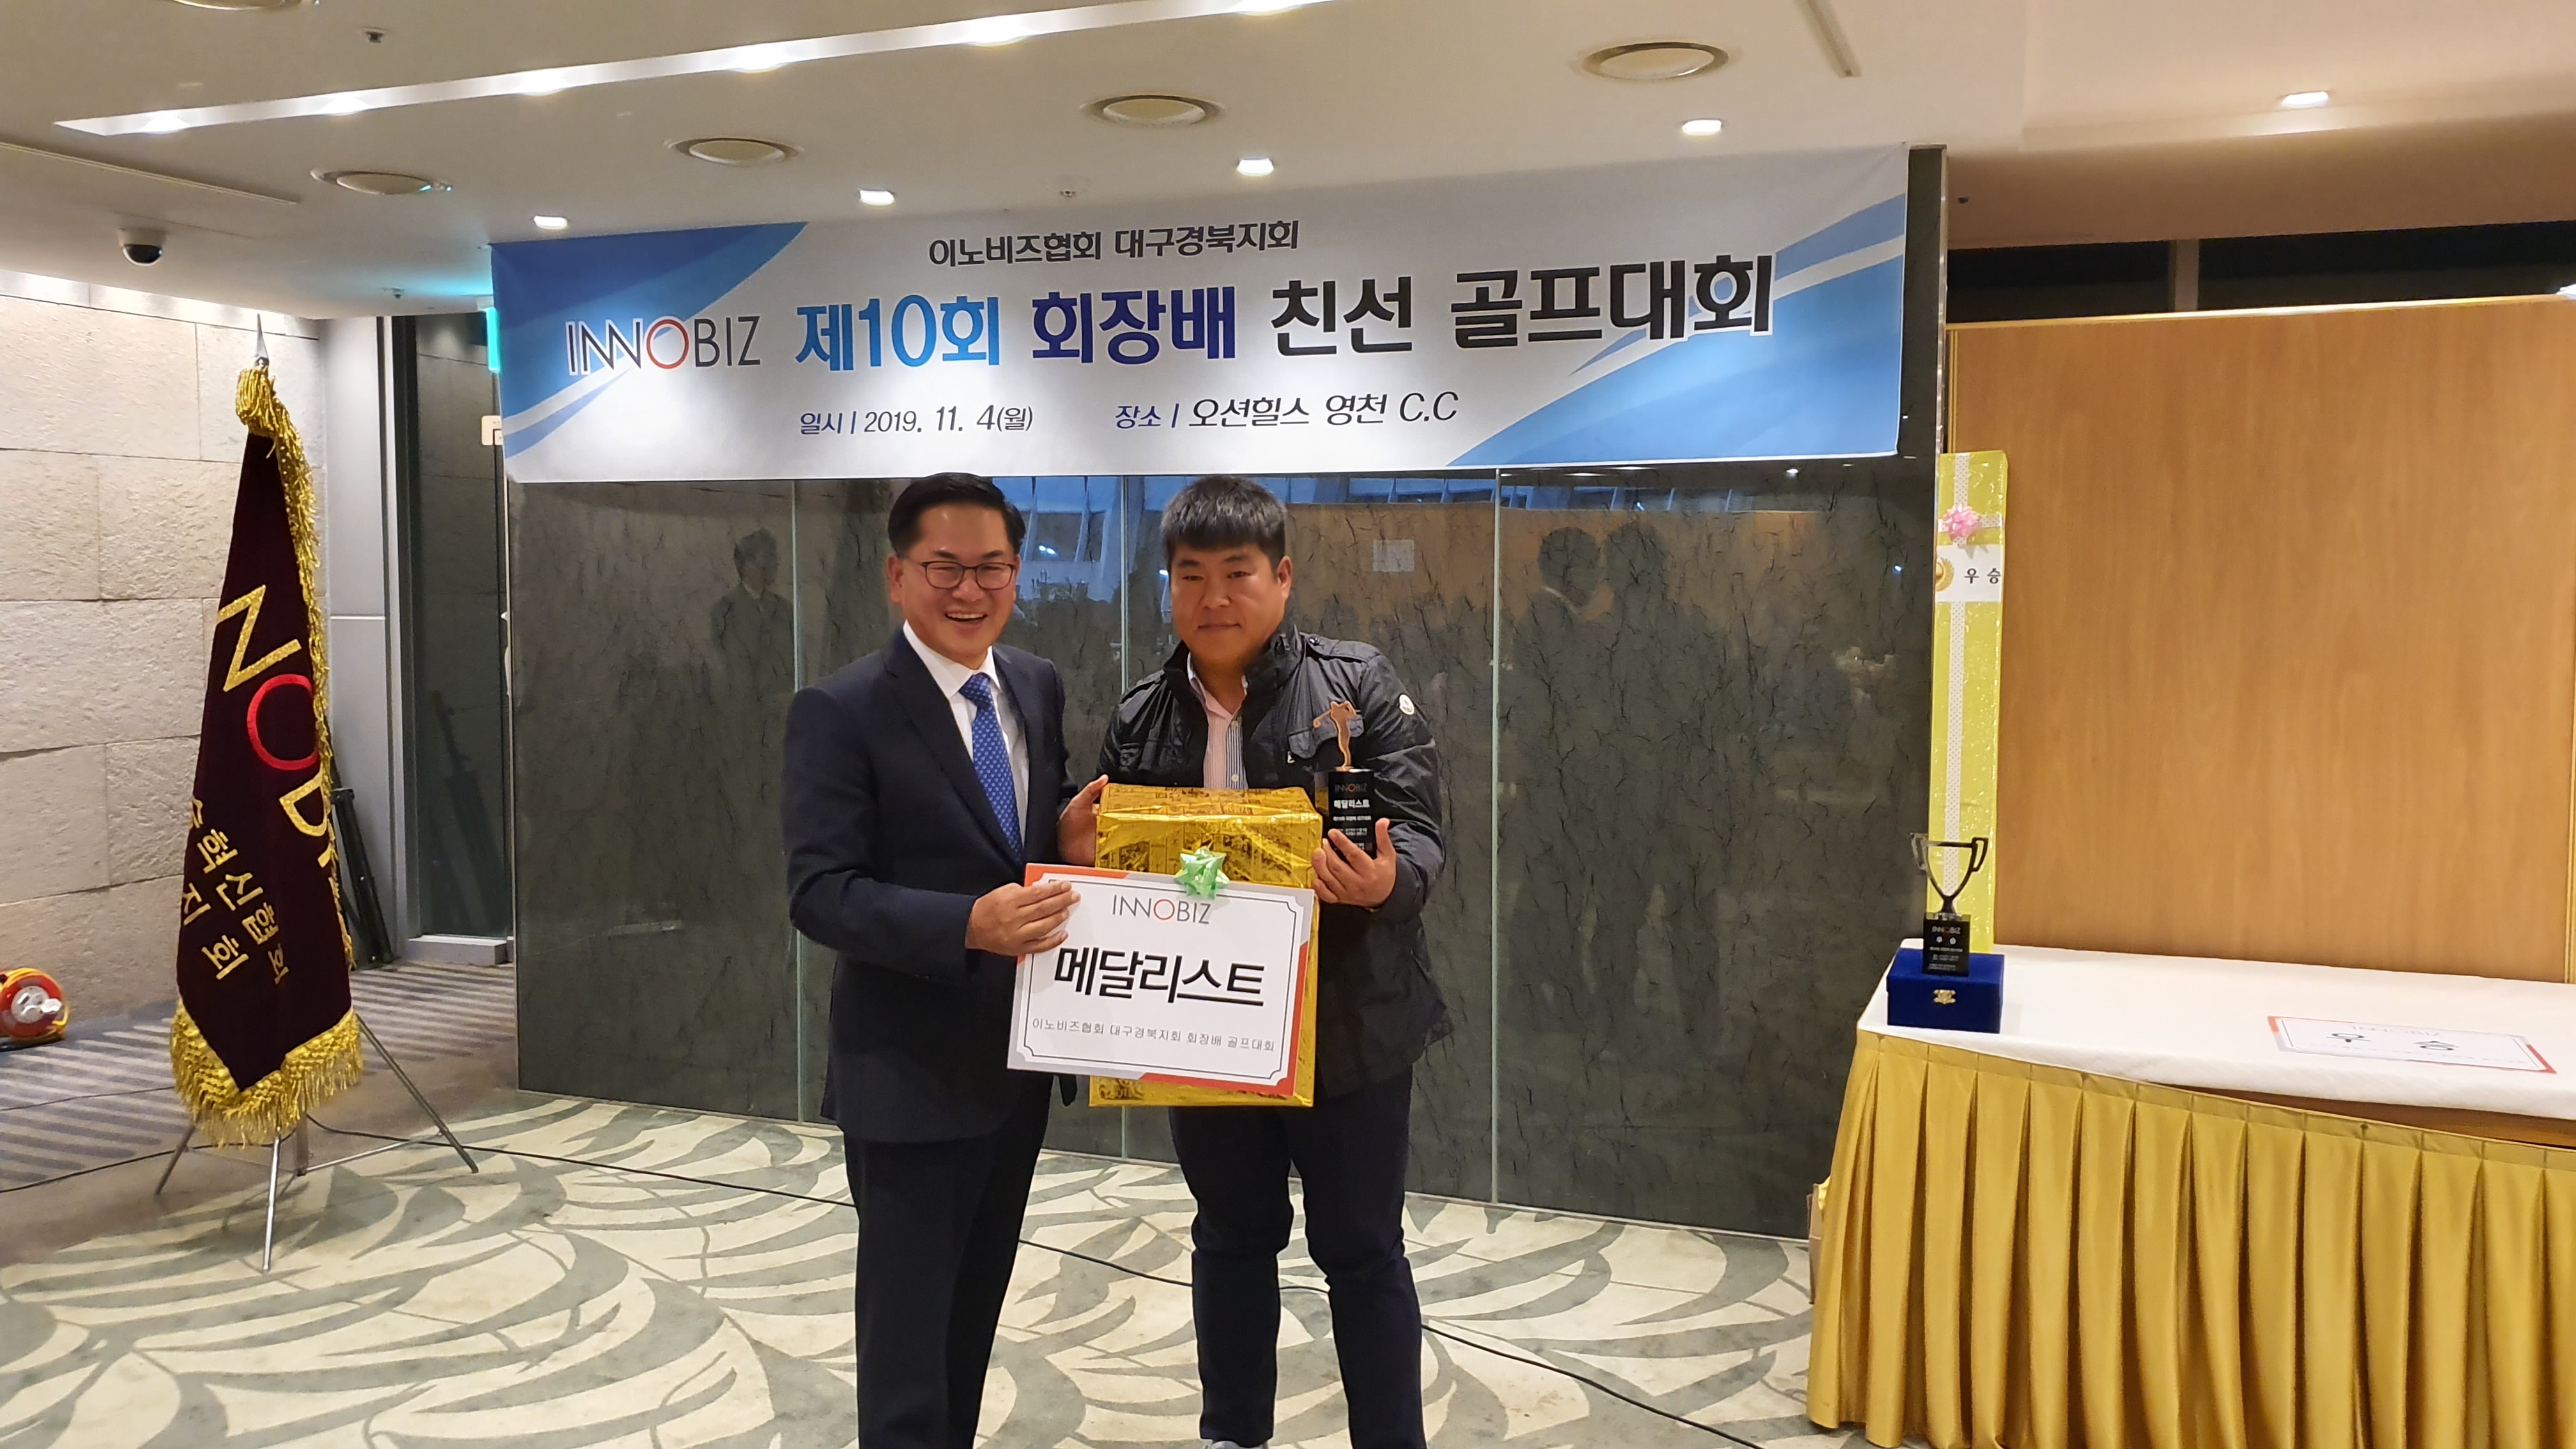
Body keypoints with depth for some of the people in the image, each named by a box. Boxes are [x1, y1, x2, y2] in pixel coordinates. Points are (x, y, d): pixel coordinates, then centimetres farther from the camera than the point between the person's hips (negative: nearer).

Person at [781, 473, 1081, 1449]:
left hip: (1022, 1062, 6)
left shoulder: (1040, 688, 5)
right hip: (912, 1073, -6)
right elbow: (819, 893, -19)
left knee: (976, 1311, 21)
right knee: (907, 1323, 5)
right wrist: (969, 926, -33)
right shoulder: (840, 711, -14)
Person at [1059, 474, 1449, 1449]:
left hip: (1344, 1019, -3)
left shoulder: (1359, 683, -8)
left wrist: (1387, 881, -34)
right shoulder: (1140, 719, 3)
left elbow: (1417, 830, -12)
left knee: (1360, 1249, 9)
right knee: (1231, 1240, 20)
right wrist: (1080, 852, -13)